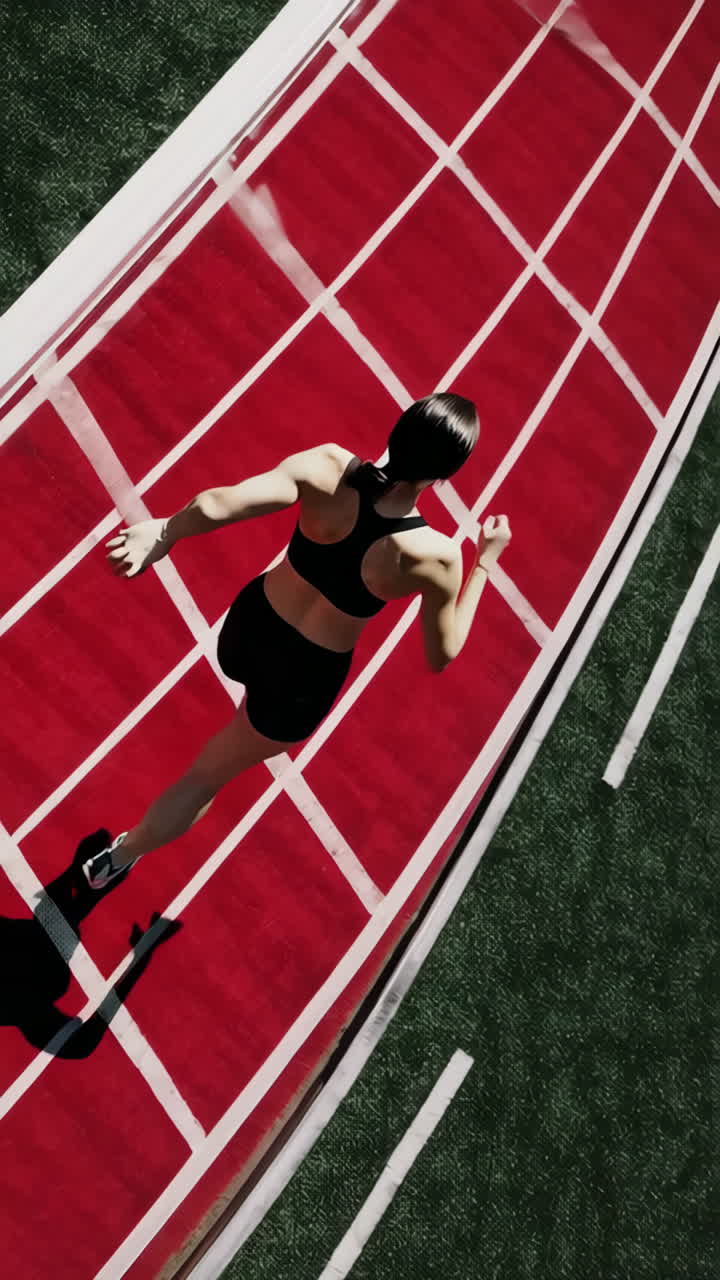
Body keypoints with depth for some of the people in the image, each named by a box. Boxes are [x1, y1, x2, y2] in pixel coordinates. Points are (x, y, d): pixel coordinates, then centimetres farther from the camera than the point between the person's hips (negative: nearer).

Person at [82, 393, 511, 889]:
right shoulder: (436, 556, -26)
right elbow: (441, 655, -11)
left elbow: (218, 503, -36)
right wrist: (485, 562, -4)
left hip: (246, 628, 3)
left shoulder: (328, 467, -23)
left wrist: (163, 531, -18)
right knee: (207, 776, 22)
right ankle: (116, 860, 42)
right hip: (303, 683, -2)